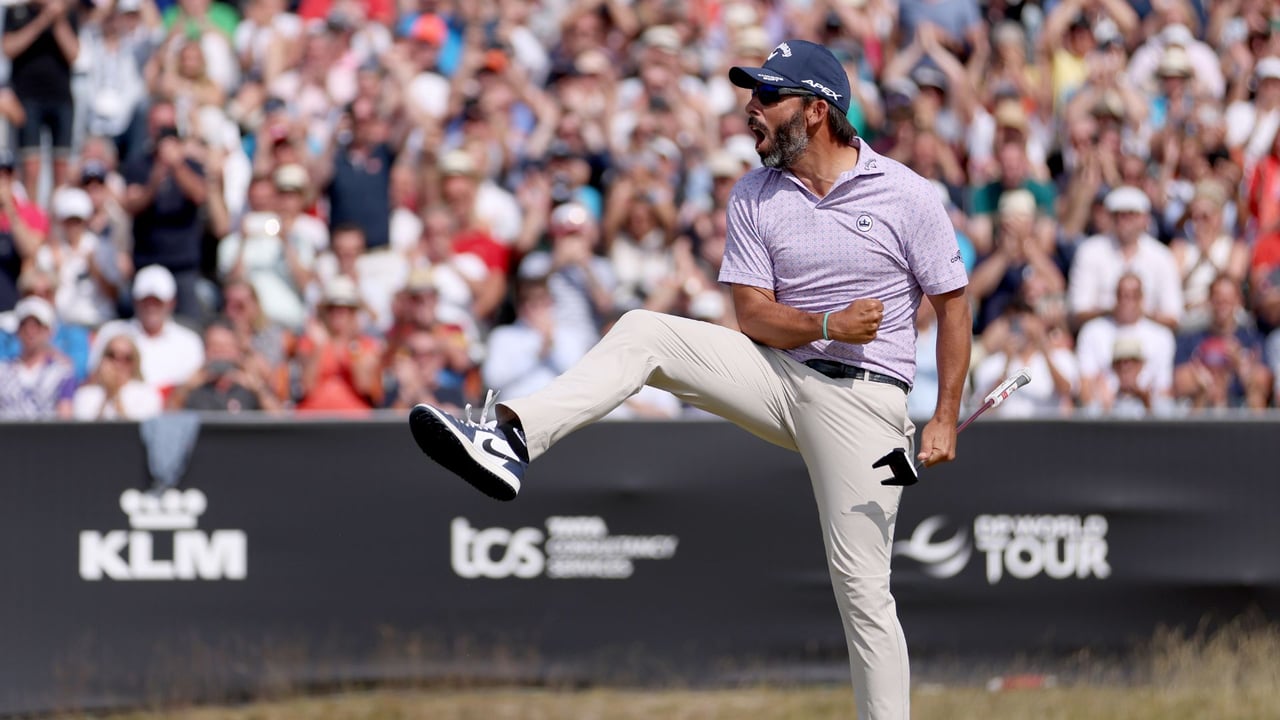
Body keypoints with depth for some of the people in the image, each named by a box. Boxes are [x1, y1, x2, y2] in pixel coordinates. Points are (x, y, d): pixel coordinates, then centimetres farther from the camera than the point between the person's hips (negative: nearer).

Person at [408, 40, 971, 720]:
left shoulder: (908, 196, -7)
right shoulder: (755, 196, 4)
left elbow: (953, 305, -1)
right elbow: (753, 316, -1)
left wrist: (945, 420, -7)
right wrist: (828, 325, -20)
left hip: (864, 398, -4)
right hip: (780, 377, 4)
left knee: (862, 588, -8)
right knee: (643, 333, -14)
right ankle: (510, 438, -29)